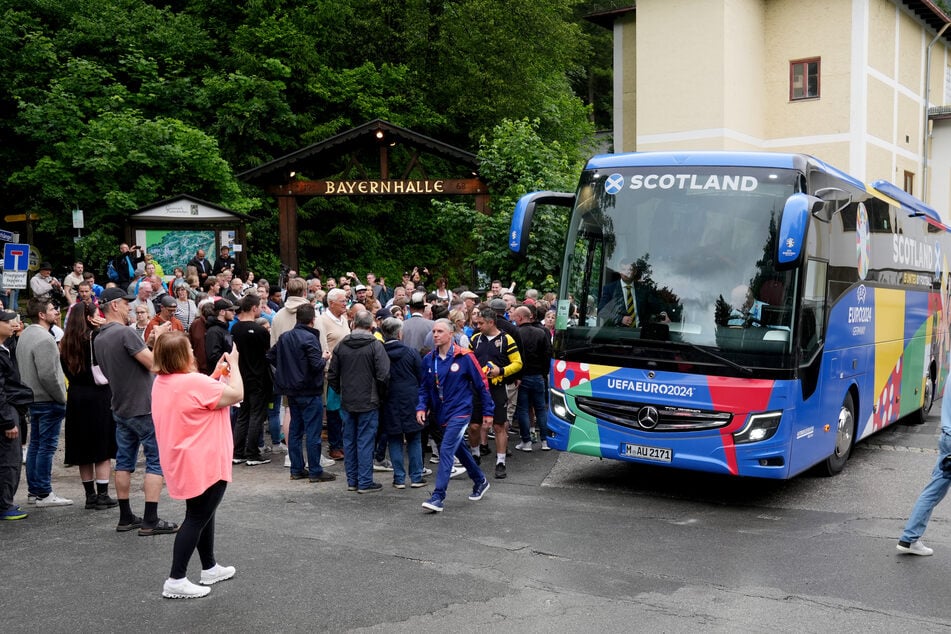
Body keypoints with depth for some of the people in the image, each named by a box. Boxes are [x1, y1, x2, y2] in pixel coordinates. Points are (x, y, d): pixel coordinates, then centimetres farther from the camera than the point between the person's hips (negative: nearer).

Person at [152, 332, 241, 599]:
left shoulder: (160, 383, 4)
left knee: (203, 514, 22)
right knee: (197, 518, 0)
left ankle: (210, 568, 34)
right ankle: (176, 581, 3)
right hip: (204, 464, -9)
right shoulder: (194, 382, -24)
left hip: (181, 463, 9)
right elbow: (236, 394, -15)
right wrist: (234, 363, -3)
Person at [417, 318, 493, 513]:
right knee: (458, 449, 20)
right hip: (440, 414, 6)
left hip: (460, 411, -6)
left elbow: (482, 384, -5)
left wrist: (488, 411, -2)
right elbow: (424, 387, 12)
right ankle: (480, 481, 42)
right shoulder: (429, 359, 2)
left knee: (446, 450, -16)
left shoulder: (464, 357, -12)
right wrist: (421, 407, -5)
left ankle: (438, 497, -15)